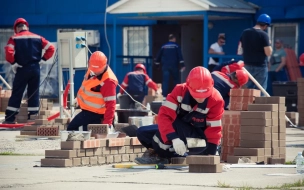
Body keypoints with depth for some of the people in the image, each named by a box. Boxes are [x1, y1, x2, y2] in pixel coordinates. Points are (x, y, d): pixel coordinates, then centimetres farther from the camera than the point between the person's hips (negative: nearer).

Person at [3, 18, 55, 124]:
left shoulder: (14, 38, -2)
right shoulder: (38, 38, 9)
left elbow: (8, 52, -16)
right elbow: (51, 48, 7)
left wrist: (13, 63, -4)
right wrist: (43, 59, 11)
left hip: (22, 69, -3)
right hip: (35, 68, 3)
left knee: (16, 94, 0)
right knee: (34, 94, 10)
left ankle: (10, 118, -4)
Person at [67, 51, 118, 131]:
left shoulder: (108, 80, -32)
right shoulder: (92, 70, -5)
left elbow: (110, 104, -31)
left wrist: (108, 124, -35)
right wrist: (78, 98, 26)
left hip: (95, 115, -10)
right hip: (85, 111, 10)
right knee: (70, 129, 21)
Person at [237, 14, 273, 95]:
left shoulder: (245, 33, 6)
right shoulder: (263, 34, -14)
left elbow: (240, 50, 12)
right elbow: (268, 53, -15)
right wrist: (268, 44, 1)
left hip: (247, 66, 6)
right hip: (260, 67, -6)